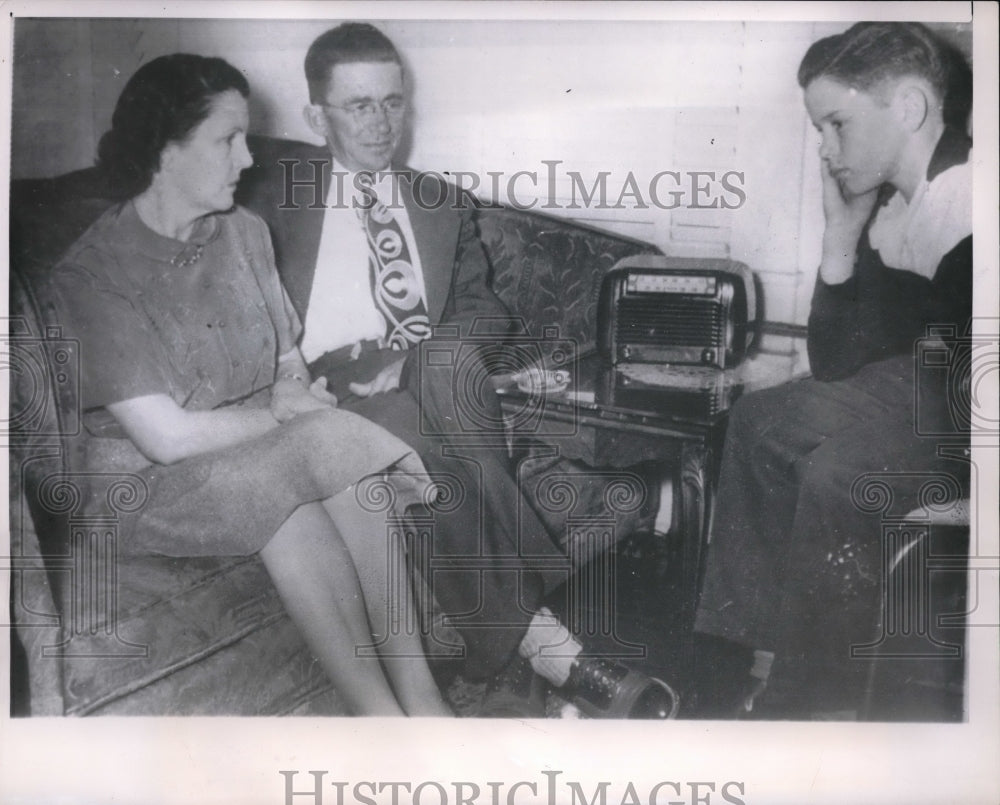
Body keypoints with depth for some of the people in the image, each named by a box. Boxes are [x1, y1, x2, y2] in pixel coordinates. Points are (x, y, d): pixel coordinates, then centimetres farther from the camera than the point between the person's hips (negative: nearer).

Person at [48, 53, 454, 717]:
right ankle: (406, 703, -26)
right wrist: (285, 414, -12)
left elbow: (290, 360, 10)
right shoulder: (93, 274, -14)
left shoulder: (246, 233, 6)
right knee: (327, 441, -31)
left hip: (260, 455, 5)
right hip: (154, 484, -5)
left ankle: (416, 696, -25)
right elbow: (166, 437, -19)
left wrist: (296, 392, -12)